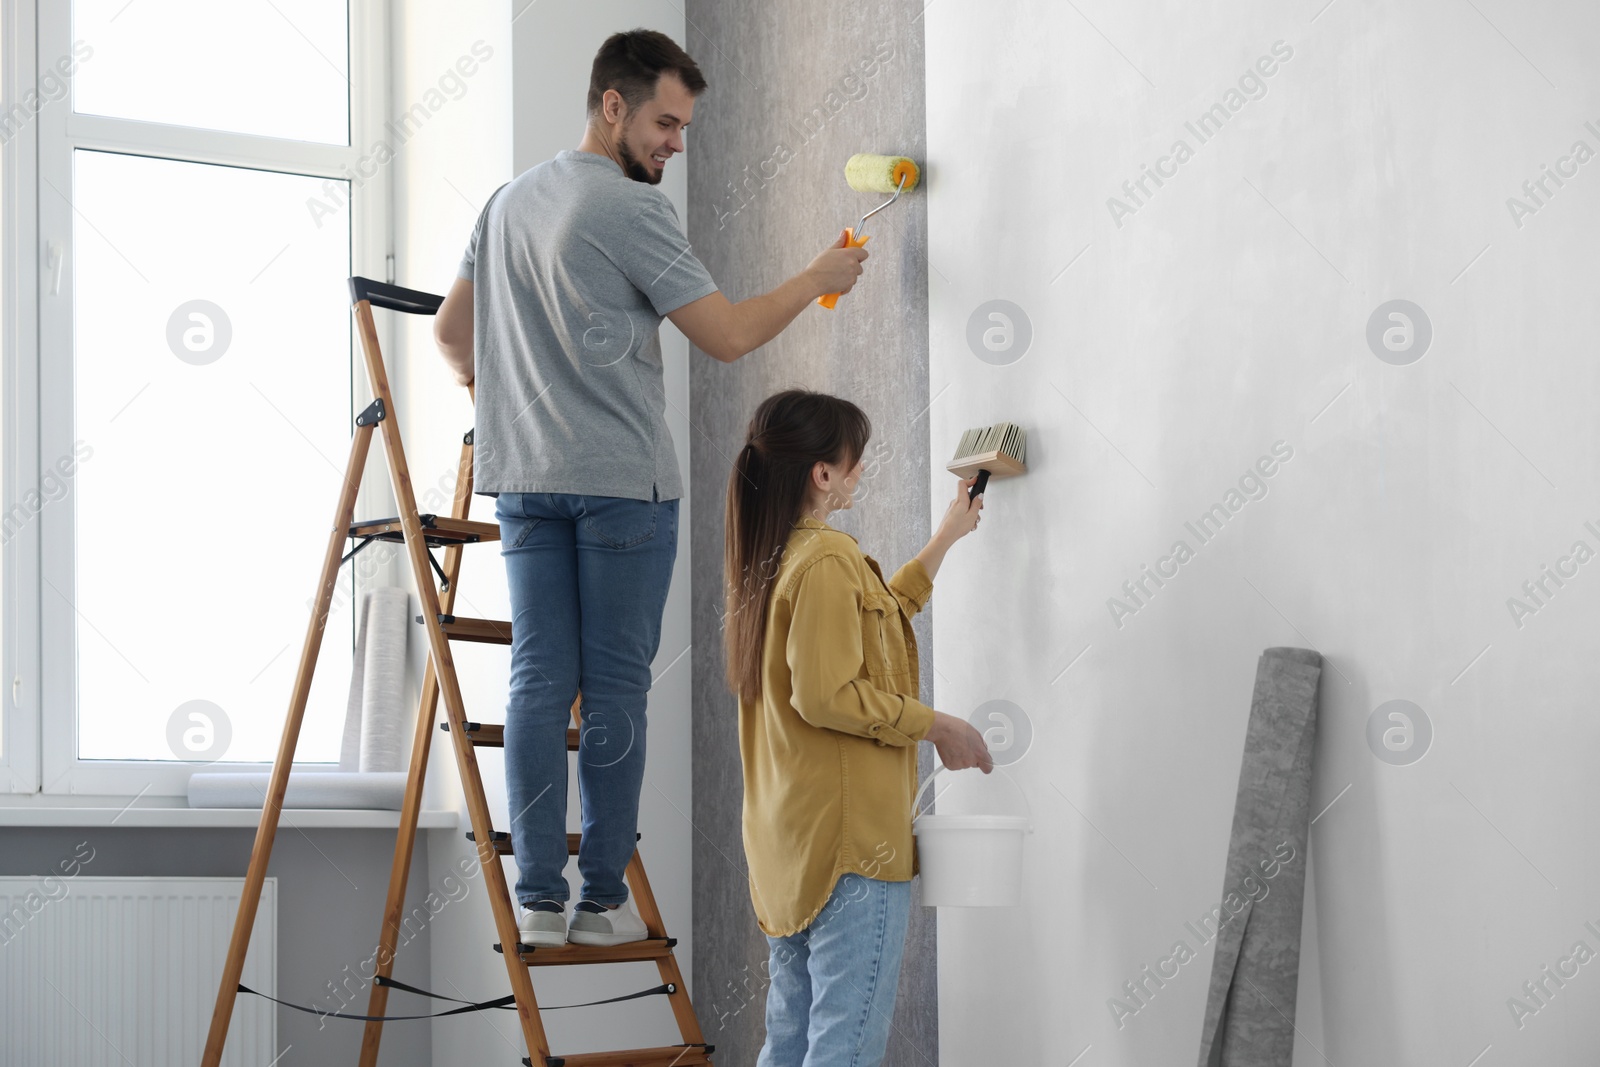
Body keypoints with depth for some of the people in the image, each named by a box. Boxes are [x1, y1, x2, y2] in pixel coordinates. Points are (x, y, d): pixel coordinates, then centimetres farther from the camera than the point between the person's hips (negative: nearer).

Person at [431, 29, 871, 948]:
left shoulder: (511, 200, 15)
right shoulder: (630, 208, -10)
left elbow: (451, 330, 22)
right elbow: (728, 336, -11)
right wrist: (817, 280, 2)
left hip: (525, 480, 7)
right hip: (622, 482, -7)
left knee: (540, 681, 5)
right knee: (616, 689, -2)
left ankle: (540, 898, 4)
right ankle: (603, 900, 1)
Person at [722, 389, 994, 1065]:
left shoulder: (767, 560, 15)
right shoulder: (828, 559, -15)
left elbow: (874, 620, 28)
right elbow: (827, 695, -22)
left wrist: (946, 537, 34)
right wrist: (937, 726, -12)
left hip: (785, 842, 10)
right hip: (848, 833, -10)